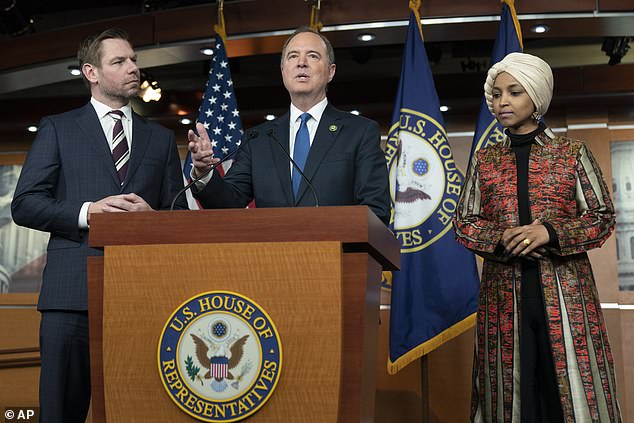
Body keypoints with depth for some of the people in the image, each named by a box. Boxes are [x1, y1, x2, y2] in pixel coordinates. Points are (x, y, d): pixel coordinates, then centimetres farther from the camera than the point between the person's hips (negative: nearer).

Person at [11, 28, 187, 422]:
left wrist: (152, 216, -7)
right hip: (73, 293, -2)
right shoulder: (57, 129, 12)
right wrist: (87, 212, -11)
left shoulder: (162, 138, 20)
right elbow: (24, 205, 3)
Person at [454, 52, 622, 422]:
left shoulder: (572, 152, 4)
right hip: (505, 294, 2)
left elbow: (603, 217, 3)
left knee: (572, 384, -3)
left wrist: (550, 232, -14)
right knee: (514, 388, 3)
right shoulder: (484, 161, 12)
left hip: (564, 292, -2)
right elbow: (464, 222, 11)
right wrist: (502, 238, -10)